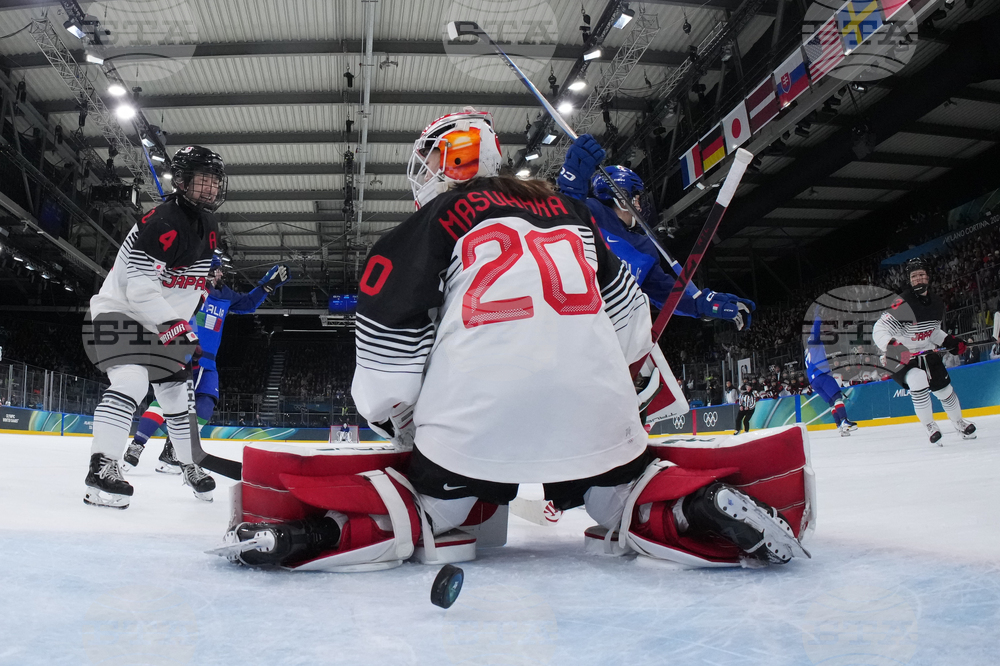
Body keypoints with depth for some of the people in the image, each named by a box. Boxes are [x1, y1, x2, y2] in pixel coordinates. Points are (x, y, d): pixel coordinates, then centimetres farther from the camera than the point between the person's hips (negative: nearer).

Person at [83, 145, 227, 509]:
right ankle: (102, 469, -30)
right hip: (119, 313, -9)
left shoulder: (209, 229, 5)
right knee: (131, 381, -29)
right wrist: (174, 328, -33)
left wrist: (186, 328, 15)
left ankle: (190, 466, 31)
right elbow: (138, 286, -30)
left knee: (176, 393, 15)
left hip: (164, 324, 9)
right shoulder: (163, 223, -24)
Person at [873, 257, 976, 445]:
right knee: (919, 385, -26)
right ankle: (931, 427, -7)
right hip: (905, 356, -6)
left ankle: (959, 423, 38)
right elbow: (879, 329, -29)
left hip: (928, 353, 6)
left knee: (944, 388, 12)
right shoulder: (904, 304, -24)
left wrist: (949, 341, 3)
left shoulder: (937, 303, -1)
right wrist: (891, 347, -43)